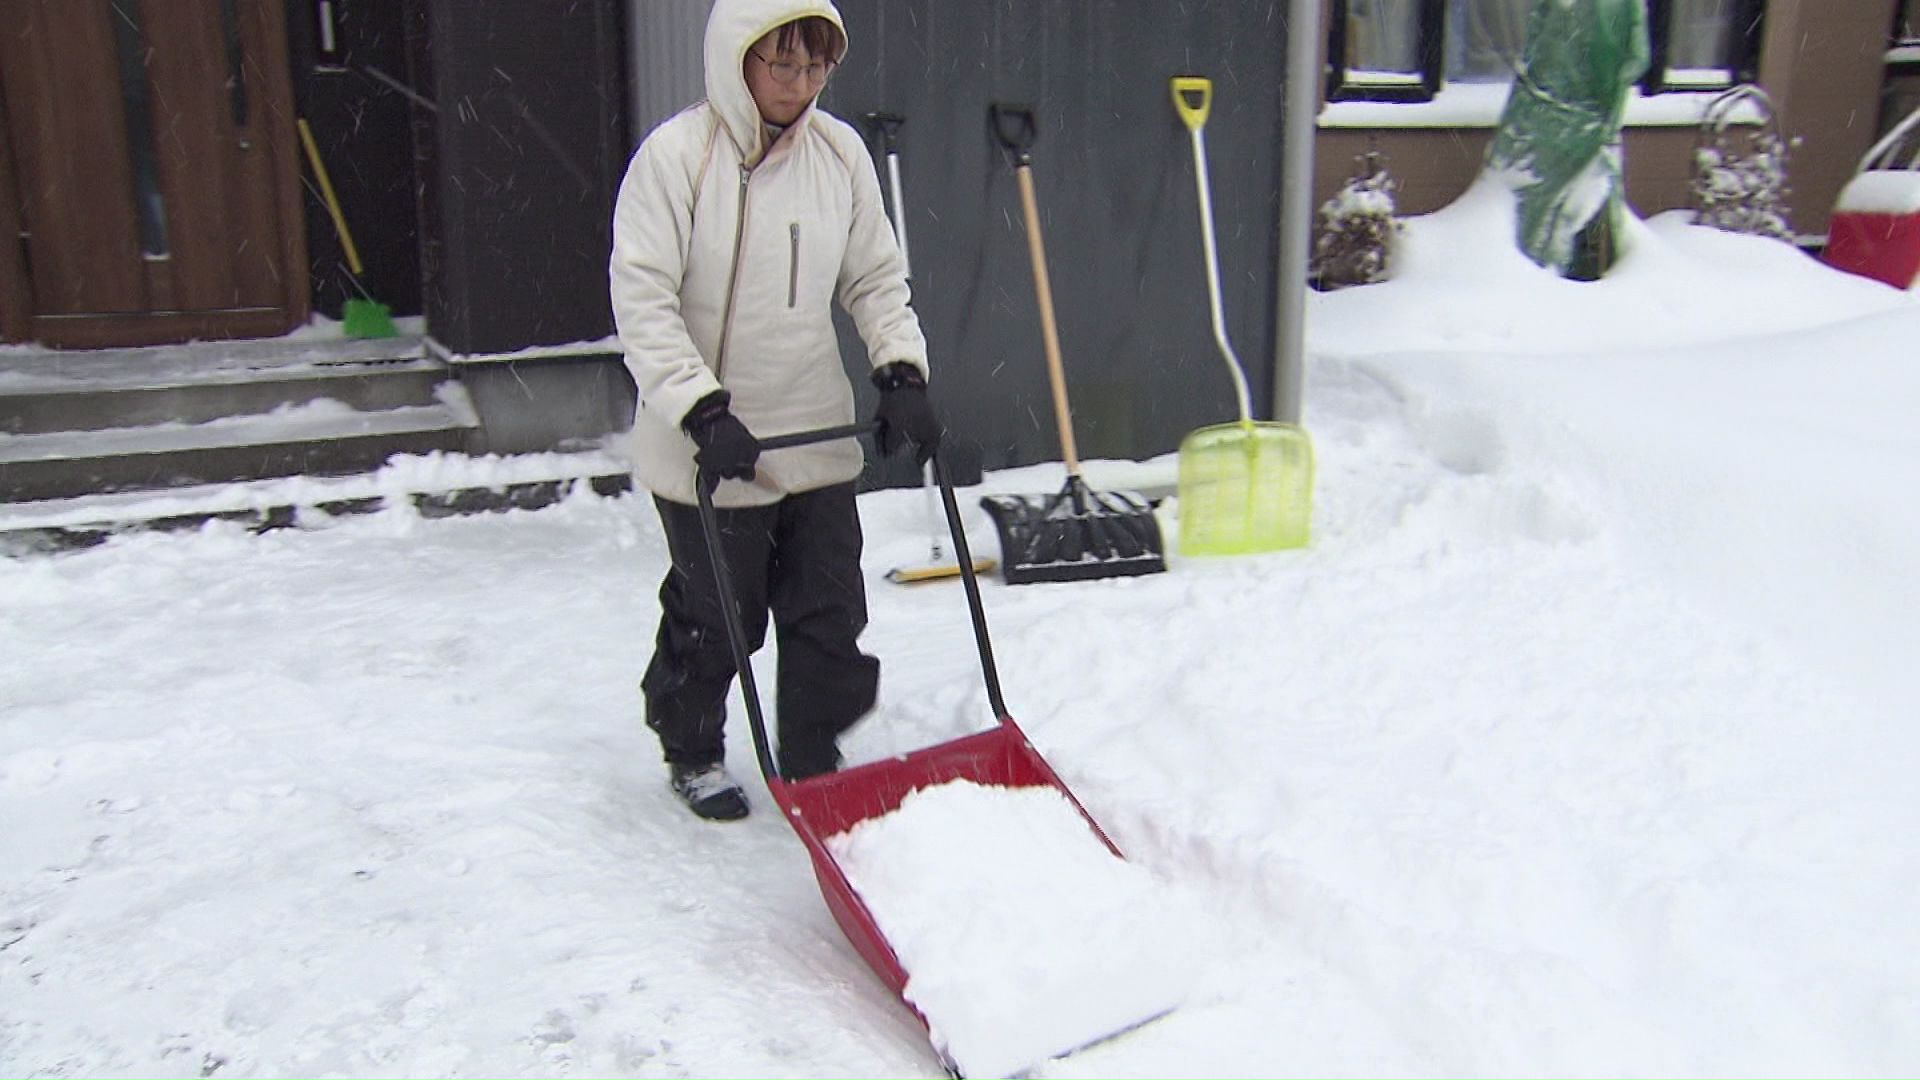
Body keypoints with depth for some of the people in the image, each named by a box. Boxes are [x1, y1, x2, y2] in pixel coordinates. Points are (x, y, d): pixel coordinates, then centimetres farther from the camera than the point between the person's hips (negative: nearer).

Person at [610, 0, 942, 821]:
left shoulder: (840, 152, 1)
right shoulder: (676, 155, -13)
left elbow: (875, 278, 9)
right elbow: (642, 303, -16)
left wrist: (902, 374, -4)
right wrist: (704, 412, -23)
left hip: (818, 435, 4)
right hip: (708, 448, -4)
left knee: (831, 614, 8)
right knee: (717, 617, 10)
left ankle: (813, 768, 28)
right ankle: (692, 751, 36)